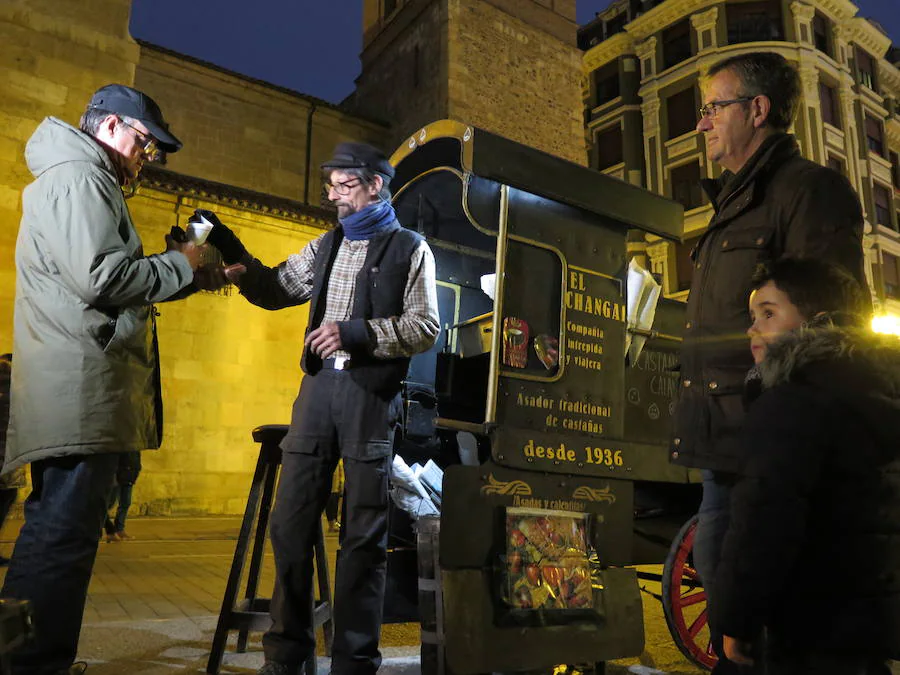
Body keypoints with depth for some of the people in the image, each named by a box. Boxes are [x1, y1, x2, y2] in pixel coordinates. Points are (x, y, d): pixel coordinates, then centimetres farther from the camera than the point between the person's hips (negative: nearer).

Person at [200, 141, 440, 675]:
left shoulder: (409, 248, 4)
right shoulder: (326, 247, 19)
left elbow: (426, 327, -5)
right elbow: (275, 290, 18)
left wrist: (357, 333, -16)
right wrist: (232, 253, 4)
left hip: (372, 393, -4)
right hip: (318, 387, 5)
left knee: (364, 534, 2)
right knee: (291, 523, 5)